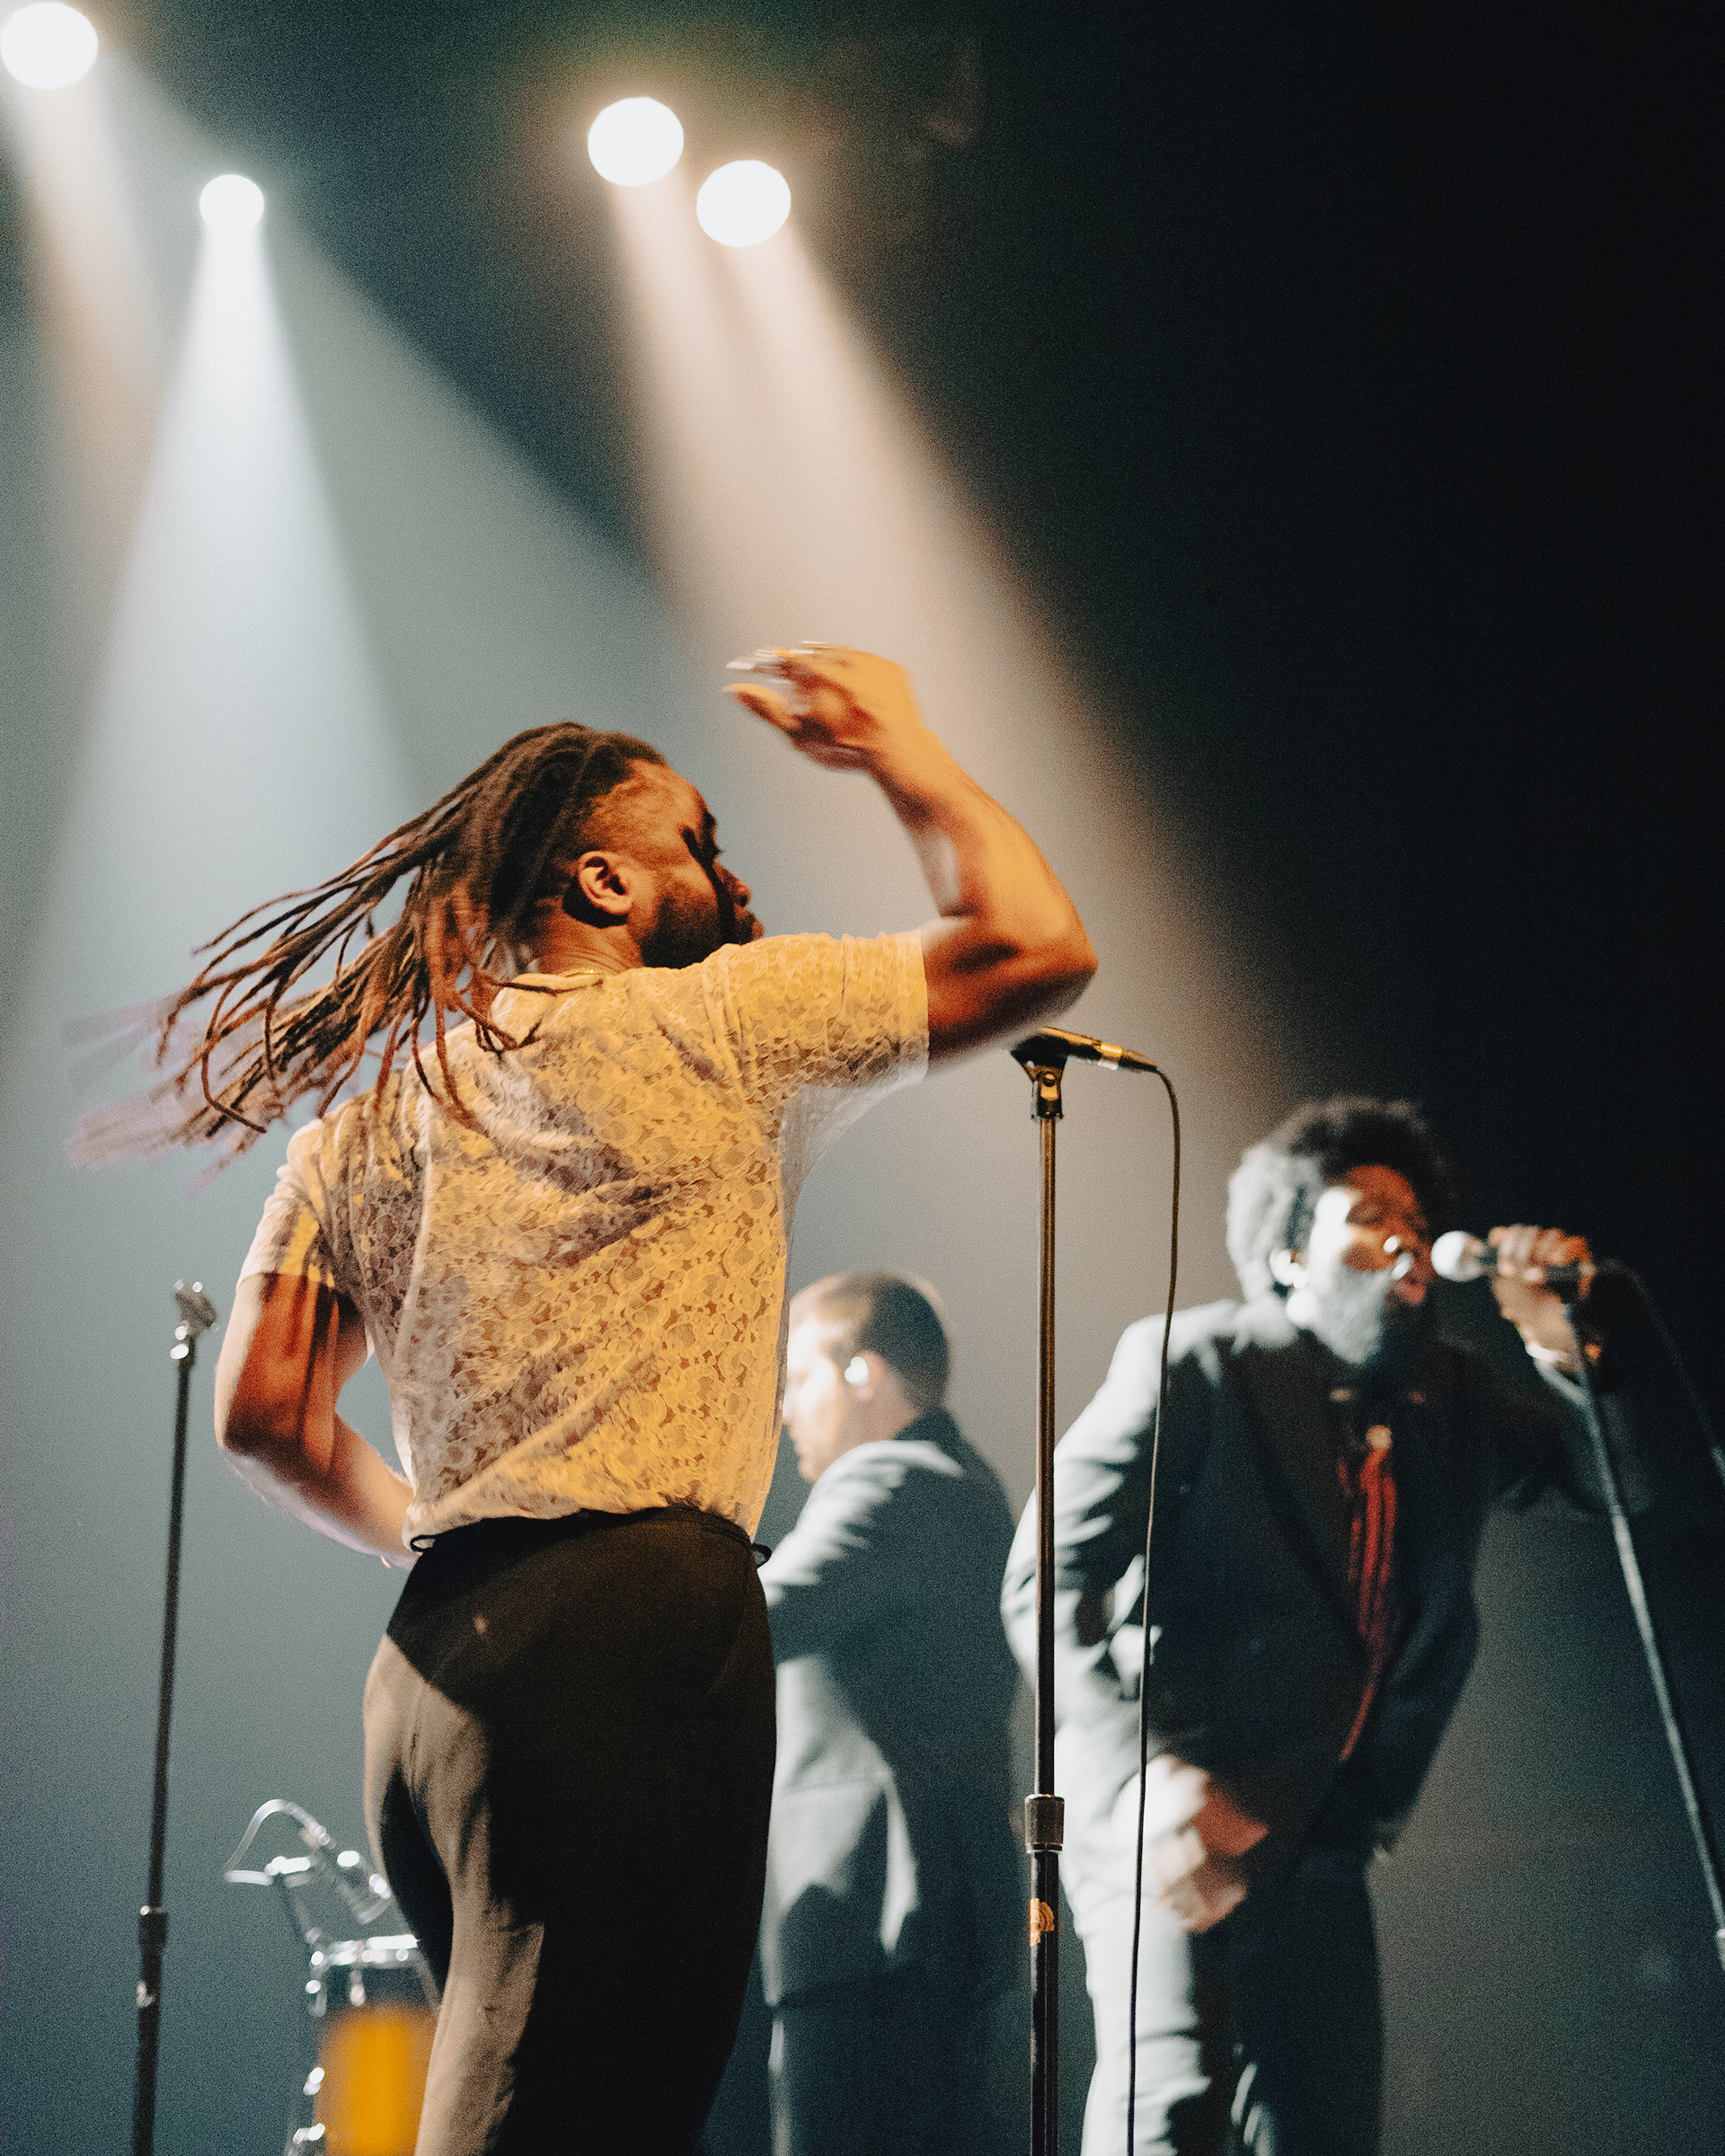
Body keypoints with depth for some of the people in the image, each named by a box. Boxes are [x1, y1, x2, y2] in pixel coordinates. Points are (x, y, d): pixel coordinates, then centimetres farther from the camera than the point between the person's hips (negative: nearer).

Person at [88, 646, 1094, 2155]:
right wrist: (904, 753, 19)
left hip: (432, 1654, 7)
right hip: (634, 1627, -7)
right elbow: (1039, 945, 5)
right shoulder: (714, 1023, 3)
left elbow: (264, 1414, 15)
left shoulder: (367, 1120, 20)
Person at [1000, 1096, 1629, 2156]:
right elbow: (1049, 1580, -12)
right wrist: (1145, 1772, -26)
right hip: (1171, 1823, -7)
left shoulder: (1451, 1400, 14)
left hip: (1314, 1841, 7)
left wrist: (1564, 1343, -4)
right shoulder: (1192, 1363, -5)